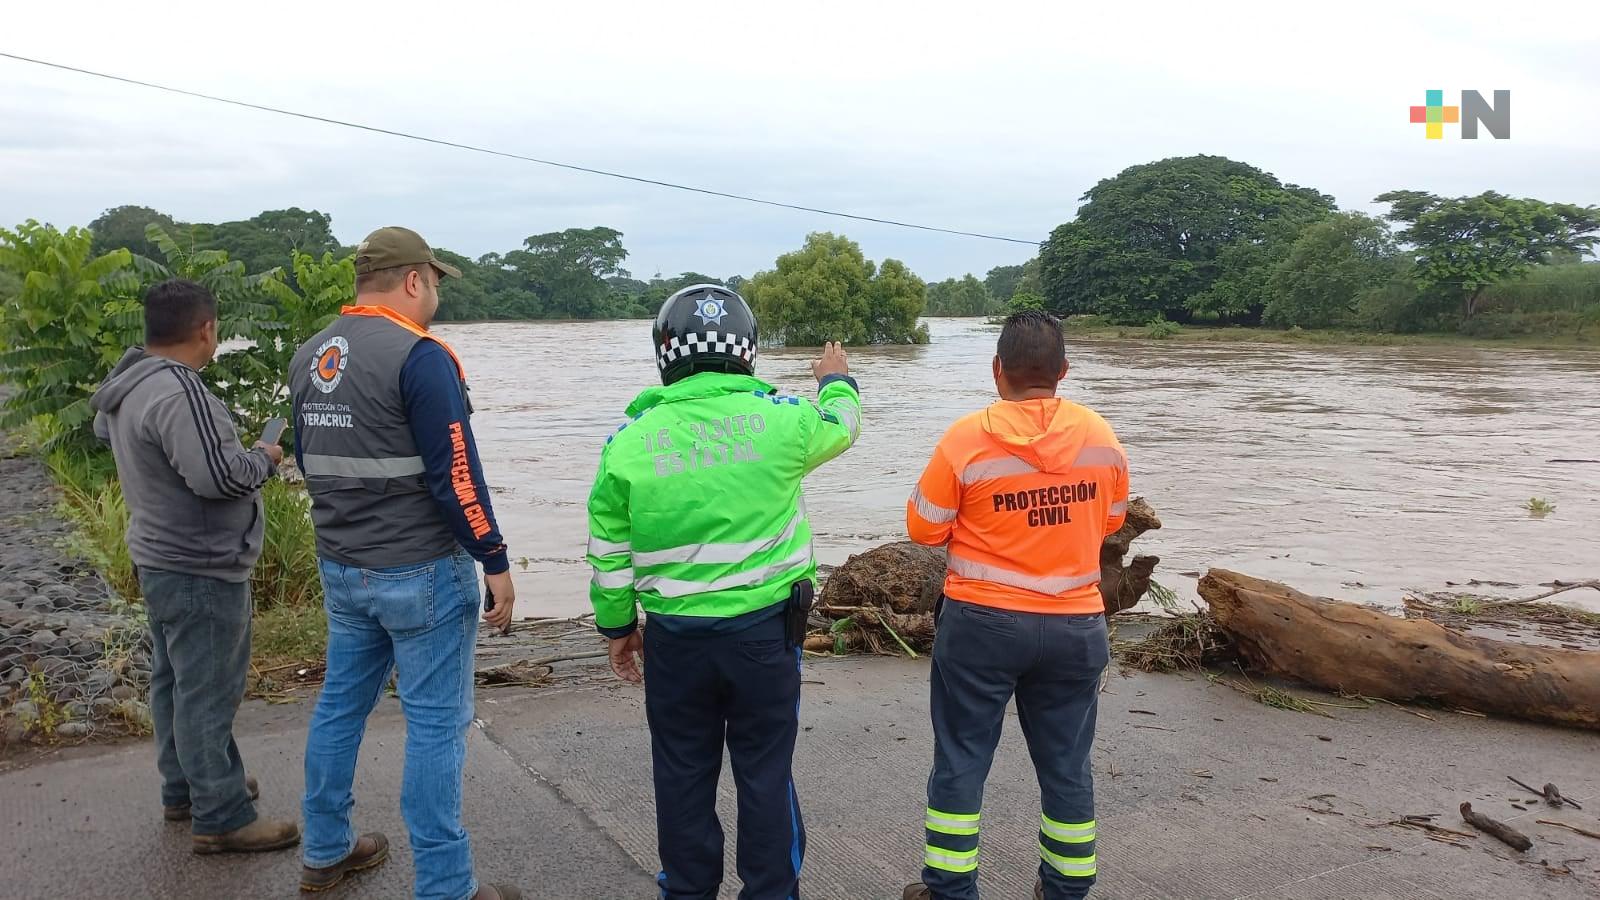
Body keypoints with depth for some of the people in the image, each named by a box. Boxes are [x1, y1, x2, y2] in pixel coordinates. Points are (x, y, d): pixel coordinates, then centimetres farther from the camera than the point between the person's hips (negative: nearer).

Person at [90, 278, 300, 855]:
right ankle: (220, 819, 6)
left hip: (160, 559, 11)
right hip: (200, 570, -11)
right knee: (207, 693, -3)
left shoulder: (127, 388, 7)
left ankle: (182, 788, 34)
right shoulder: (177, 391, -25)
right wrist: (265, 458, -12)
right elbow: (218, 476, -30)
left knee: (173, 680, 20)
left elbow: (102, 428, 28)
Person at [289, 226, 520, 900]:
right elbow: (455, 475, -19)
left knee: (340, 704, 19)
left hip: (340, 568, 8)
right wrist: (495, 561, -12)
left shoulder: (309, 357, 8)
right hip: (422, 573, -8)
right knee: (435, 724, 0)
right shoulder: (420, 357, -17)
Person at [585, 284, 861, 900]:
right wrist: (837, 381, 36)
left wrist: (616, 624, 17)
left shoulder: (630, 440, -5)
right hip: (766, 630, -1)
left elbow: (609, 550, 3)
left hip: (675, 637, 1)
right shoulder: (778, 419, -9)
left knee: (682, 776, 16)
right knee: (765, 774, 12)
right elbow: (840, 424, 14)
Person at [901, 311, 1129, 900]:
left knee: (961, 760, 10)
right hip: (1075, 627, 3)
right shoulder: (1101, 437, -3)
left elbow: (924, 528, -6)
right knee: (1066, 766, 15)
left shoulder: (969, 438, -14)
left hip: (982, 624, -3)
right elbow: (1111, 520, 11)